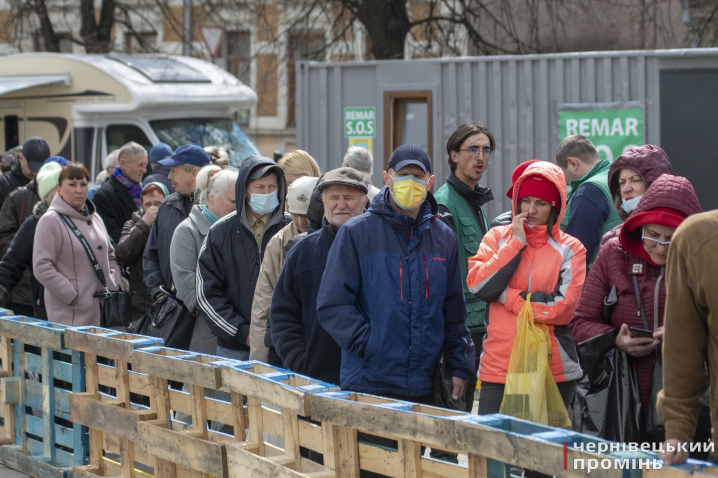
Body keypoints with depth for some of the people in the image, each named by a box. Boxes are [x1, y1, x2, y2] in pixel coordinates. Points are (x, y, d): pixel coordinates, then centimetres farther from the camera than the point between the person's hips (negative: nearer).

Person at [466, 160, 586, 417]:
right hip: (498, 369, 1)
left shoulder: (570, 249, 4)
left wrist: (507, 297, -8)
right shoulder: (497, 238, 10)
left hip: (553, 372, -1)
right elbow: (478, 285, -6)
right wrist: (516, 243, -6)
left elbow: (564, 306, -10)